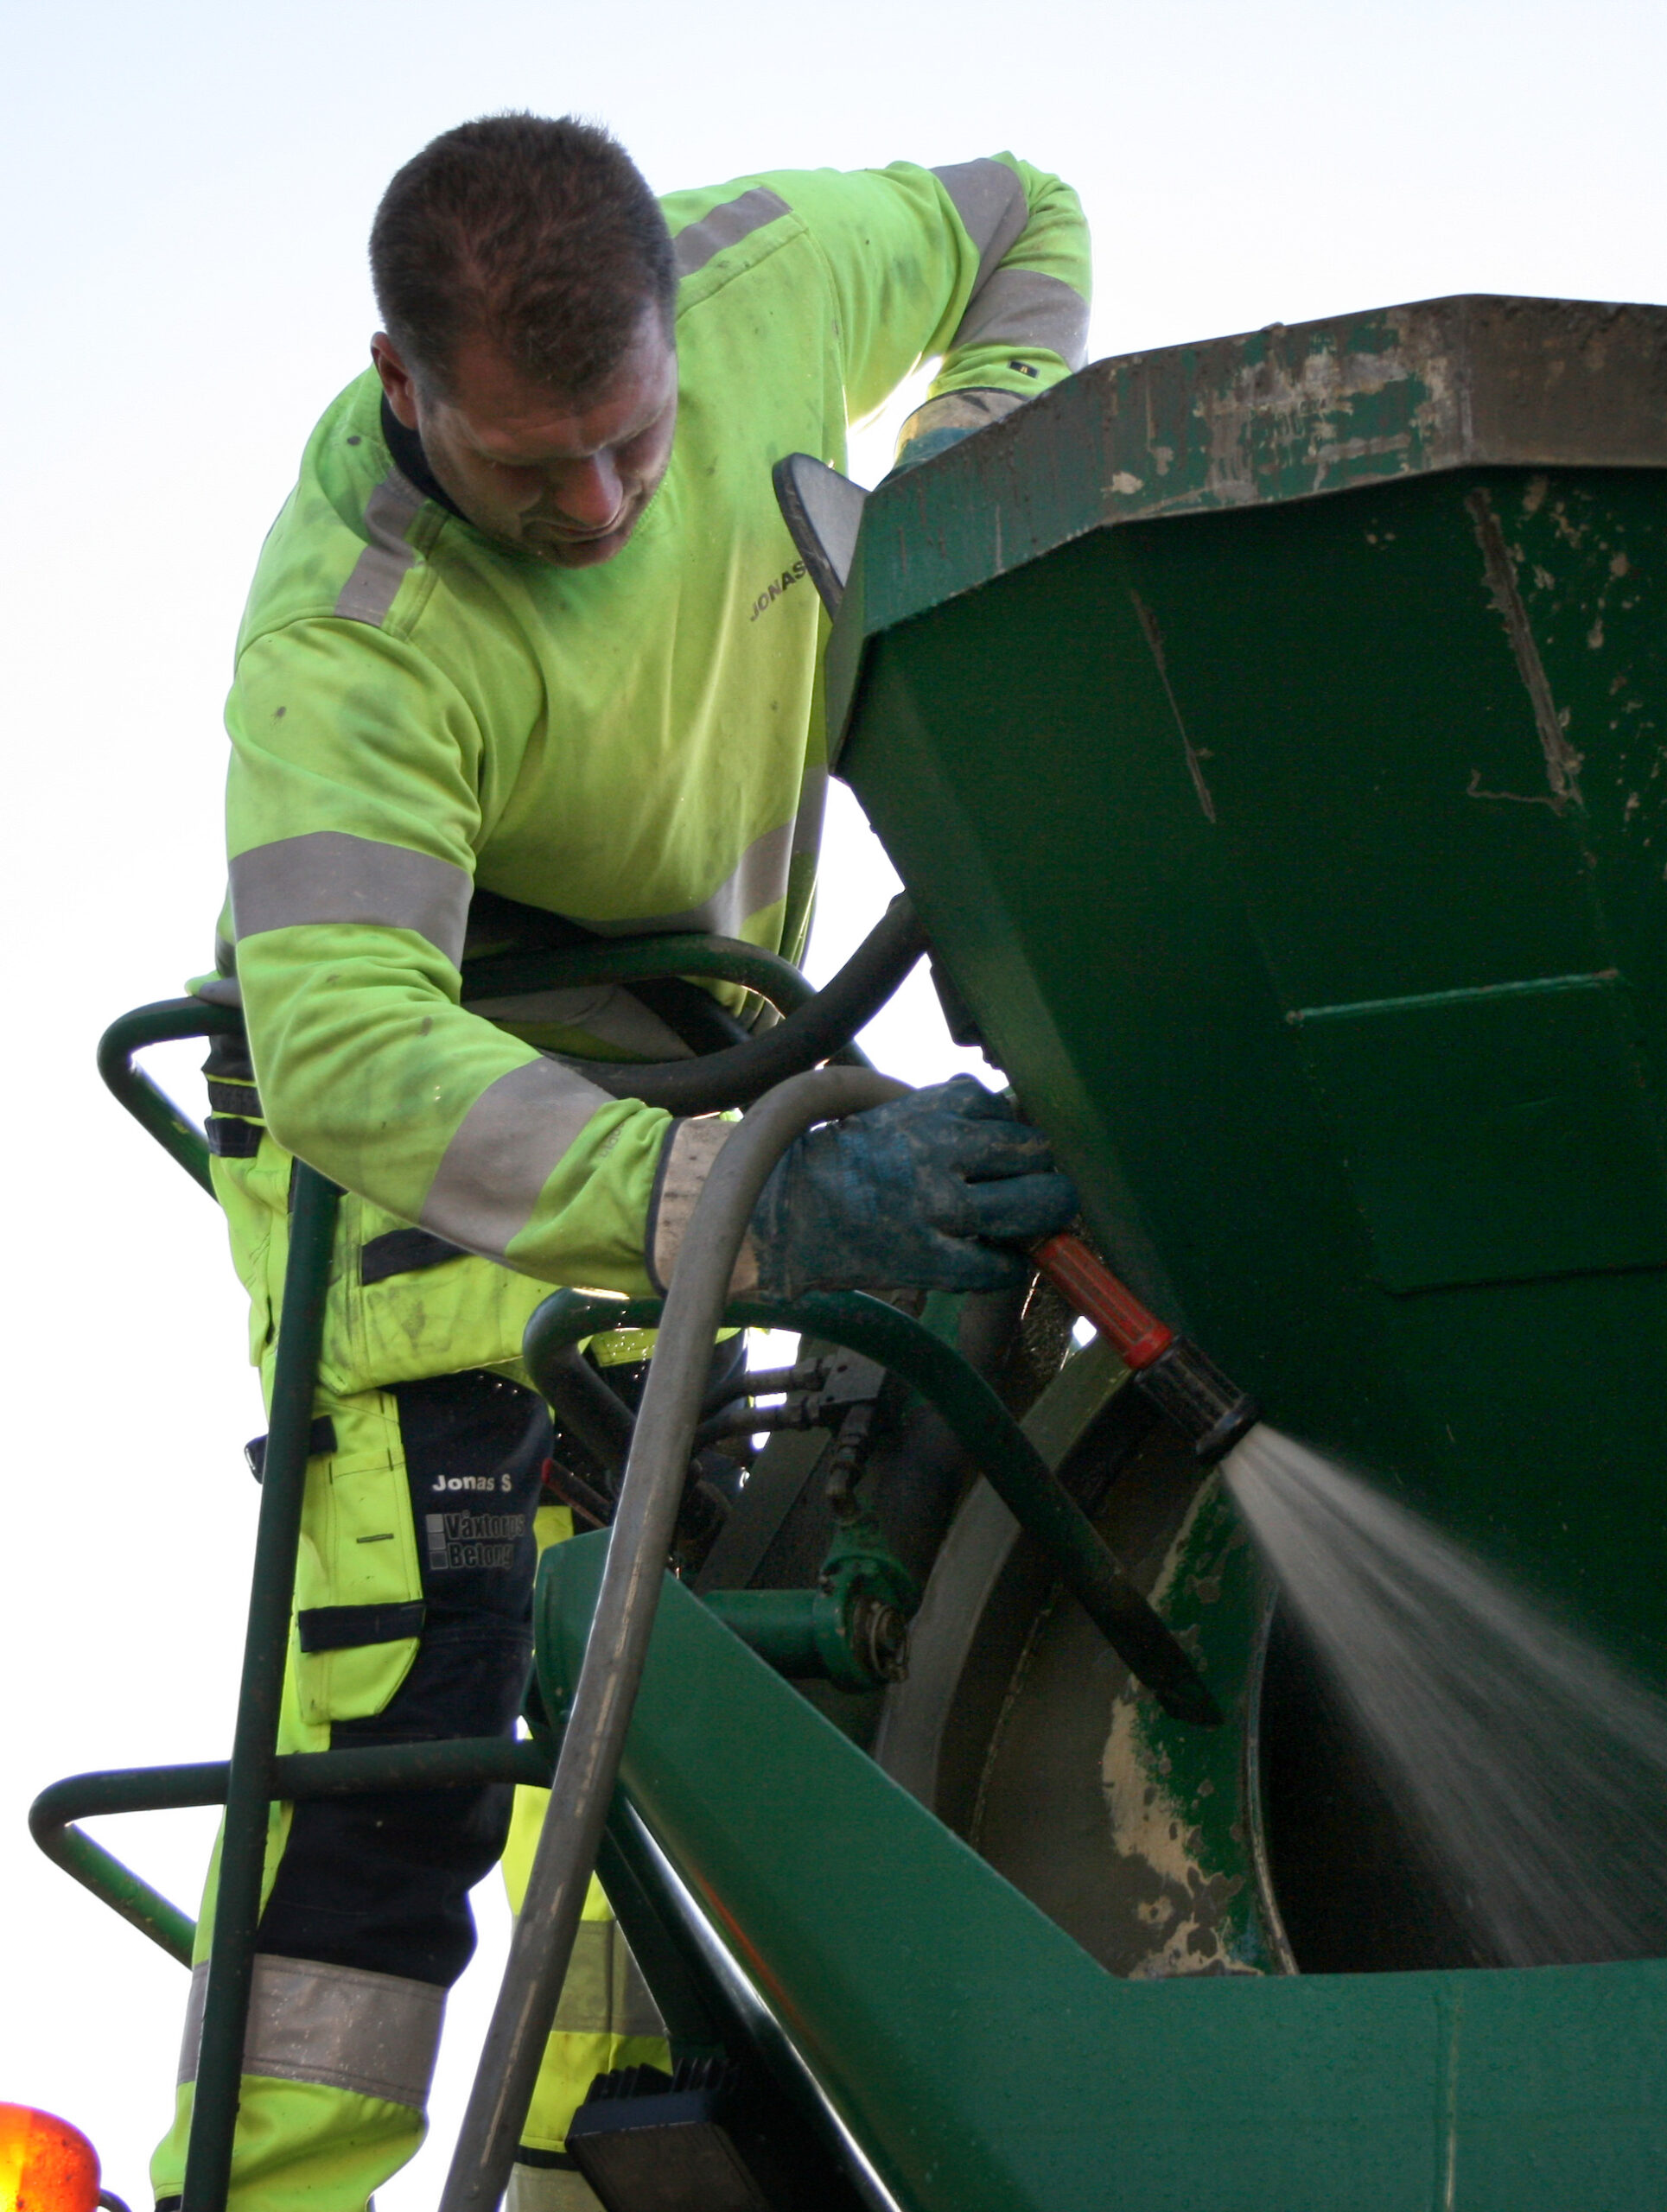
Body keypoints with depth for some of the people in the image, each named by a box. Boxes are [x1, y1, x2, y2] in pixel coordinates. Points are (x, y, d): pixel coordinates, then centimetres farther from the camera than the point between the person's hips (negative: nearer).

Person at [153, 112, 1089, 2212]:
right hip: (403, 1094, -6)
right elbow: (347, 1047, -48)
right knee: (409, 1668, -21)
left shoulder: (771, 275, -19)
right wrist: (761, 1202, -60)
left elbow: (1023, 226, 4)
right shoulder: (343, 635, -35)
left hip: (690, 1055, 7)